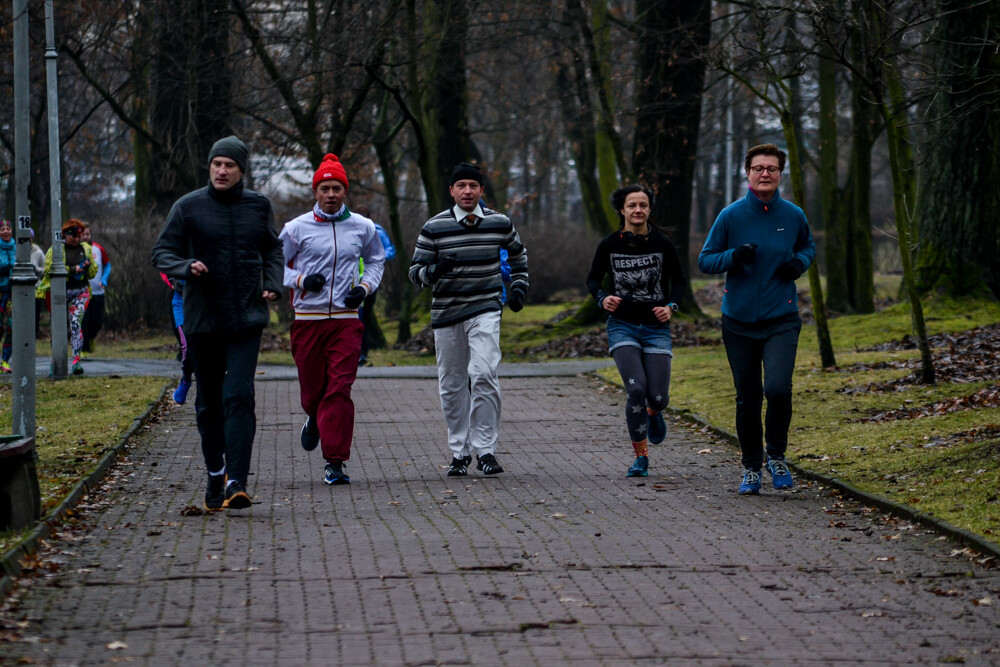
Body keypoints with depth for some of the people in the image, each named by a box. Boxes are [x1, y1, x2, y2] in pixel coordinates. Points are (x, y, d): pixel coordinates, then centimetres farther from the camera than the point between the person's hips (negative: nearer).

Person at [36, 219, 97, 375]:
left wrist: (88, 266, -7)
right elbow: (48, 270, -9)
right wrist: (72, 270, -16)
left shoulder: (86, 249, 12)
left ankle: (76, 360, -16)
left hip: (80, 292, 1)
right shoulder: (55, 249, 1)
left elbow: (93, 273, 17)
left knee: (76, 324, -13)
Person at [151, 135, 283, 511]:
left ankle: (236, 481, -21)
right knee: (209, 402, 9)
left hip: (247, 319, 0)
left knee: (239, 396, -15)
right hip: (202, 319, 0)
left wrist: (273, 284, 3)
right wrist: (186, 267, -19)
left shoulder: (258, 206, 6)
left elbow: (272, 249, 21)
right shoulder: (188, 207, 0)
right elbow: (162, 253, 2)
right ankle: (215, 476, 26)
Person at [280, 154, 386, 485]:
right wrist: (301, 280, -10)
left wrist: (365, 287, 4)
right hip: (308, 318, 0)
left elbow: (376, 260, 23)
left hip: (346, 319, 0)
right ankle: (315, 419, 44)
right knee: (312, 389, 7)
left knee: (340, 389, -10)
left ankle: (335, 462, -8)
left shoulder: (363, 228, 7)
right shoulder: (297, 228, 0)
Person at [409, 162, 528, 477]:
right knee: (452, 386, 6)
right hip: (446, 312, 1)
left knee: (483, 375, -18)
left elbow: (518, 255, 24)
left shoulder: (500, 223, 4)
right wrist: (435, 270, -21)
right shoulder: (434, 228, -2)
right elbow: (416, 271, -1)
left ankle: (485, 451, -12)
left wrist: (518, 288, 13)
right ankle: (459, 452, 18)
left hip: (485, 311, -1)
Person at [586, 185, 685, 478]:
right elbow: (593, 279, 10)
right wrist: (602, 298, -11)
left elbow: (678, 281, 7)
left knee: (657, 396, -7)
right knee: (636, 389, -18)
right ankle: (640, 457, -2)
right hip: (622, 326, -1)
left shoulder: (662, 244, -3)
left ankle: (654, 413, 35)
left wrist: (671, 306, -11)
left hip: (656, 328, 1)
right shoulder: (609, 245, -2)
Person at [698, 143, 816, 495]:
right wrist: (734, 256, -19)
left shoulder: (793, 216, 1)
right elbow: (705, 260, 1)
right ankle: (751, 467, 24)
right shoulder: (730, 216, -4)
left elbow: (807, 245, 20)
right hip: (739, 322, 0)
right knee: (747, 400, 6)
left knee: (778, 388, -19)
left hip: (781, 320, 0)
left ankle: (777, 456, 5)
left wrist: (800, 263, -3)